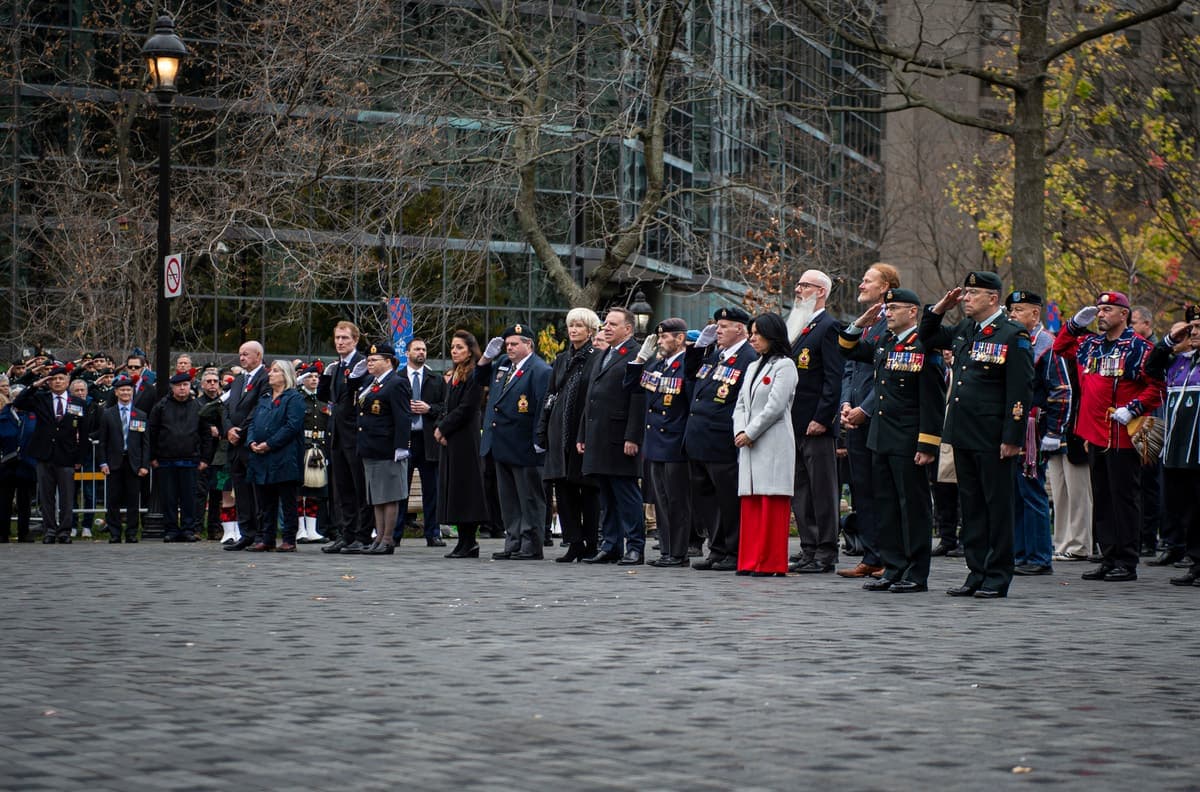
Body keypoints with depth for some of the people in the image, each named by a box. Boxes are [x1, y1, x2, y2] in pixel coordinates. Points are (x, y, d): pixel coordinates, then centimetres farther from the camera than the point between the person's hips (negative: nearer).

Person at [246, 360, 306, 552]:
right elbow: (253, 423, 17)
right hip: (261, 459, 7)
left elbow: (292, 426, -14)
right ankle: (266, 539, 12)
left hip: (284, 459, -7)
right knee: (264, 502, 8)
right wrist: (251, 442, -4)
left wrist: (269, 444, -18)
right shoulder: (264, 399, 20)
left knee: (288, 502, -2)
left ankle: (289, 540, 2)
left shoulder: (294, 398, -4)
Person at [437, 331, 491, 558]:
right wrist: (439, 427, 0)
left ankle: (469, 542, -5)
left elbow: (465, 409, -16)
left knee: (465, 487, -8)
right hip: (448, 439, 9)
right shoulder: (451, 376, 18)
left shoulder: (474, 375, -10)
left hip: (465, 440, -9)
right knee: (452, 486, 8)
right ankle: (464, 541, 12)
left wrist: (443, 428, -11)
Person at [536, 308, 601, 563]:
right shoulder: (561, 360, 15)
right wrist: (542, 433, 10)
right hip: (560, 433, 6)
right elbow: (550, 397, 16)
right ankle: (574, 542, 7)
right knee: (563, 487, 2)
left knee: (589, 489, 1)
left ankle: (590, 544, 8)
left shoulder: (598, 359, -5)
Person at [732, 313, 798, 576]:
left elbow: (775, 406, -13)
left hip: (773, 444, -8)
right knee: (750, 503, 6)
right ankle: (750, 561, 9)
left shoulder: (784, 365, -5)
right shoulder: (753, 367, 20)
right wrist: (739, 431, -1)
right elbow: (741, 404, 17)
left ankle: (772, 563, -5)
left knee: (772, 503, -7)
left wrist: (750, 434, -12)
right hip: (749, 445, 8)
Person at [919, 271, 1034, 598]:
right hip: (962, 434, 7)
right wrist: (941, 307, 12)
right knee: (971, 505, 11)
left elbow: (1020, 391, -12)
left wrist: (1012, 437, -17)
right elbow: (926, 338, 29)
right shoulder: (963, 331, 13)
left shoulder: (1013, 336, -9)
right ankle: (977, 573, 17)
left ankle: (998, 576, 6)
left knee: (997, 504, 1)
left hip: (992, 438, -7)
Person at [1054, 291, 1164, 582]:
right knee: (1101, 499, 11)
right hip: (1095, 435, 7)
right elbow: (1060, 348, 29)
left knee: (1124, 498, -3)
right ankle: (1108, 558, 18)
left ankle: (1127, 563, 1)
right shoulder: (1089, 345, 13)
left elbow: (1157, 385, -10)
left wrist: (1134, 408, -20)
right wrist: (1075, 324, 13)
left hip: (1122, 437, -7)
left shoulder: (1138, 347, -7)